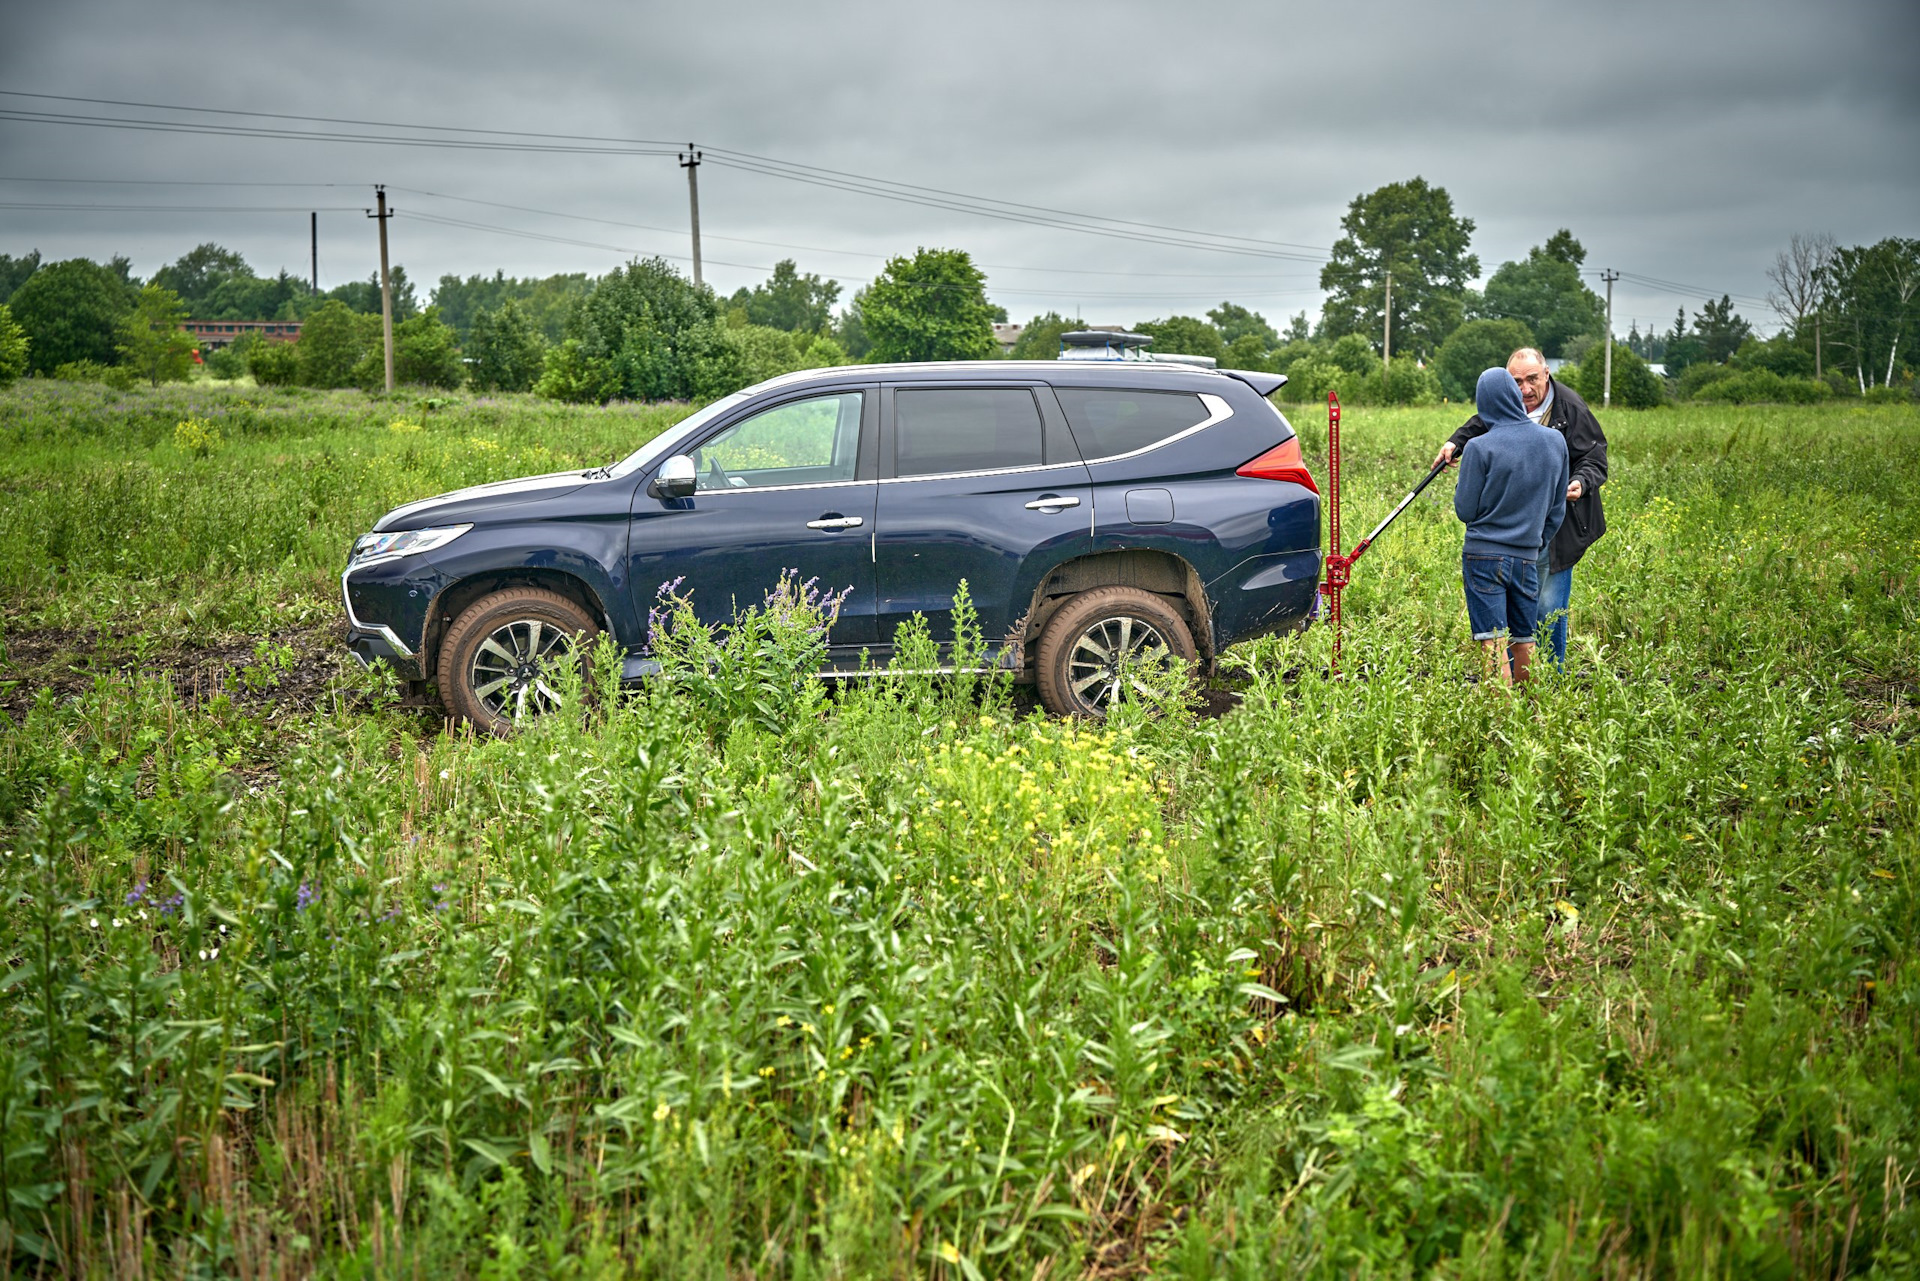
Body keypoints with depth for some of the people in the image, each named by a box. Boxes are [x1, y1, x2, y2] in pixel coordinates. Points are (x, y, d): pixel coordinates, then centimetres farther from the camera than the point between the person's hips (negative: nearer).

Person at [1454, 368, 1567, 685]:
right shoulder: (1555, 441, 3)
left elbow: (1465, 510, -5)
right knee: (1524, 644, 13)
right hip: (1527, 558, 4)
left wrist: (1461, 487, 13)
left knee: (1494, 647, -4)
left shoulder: (1479, 448, -11)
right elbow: (1557, 509, 11)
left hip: (1484, 555, -4)